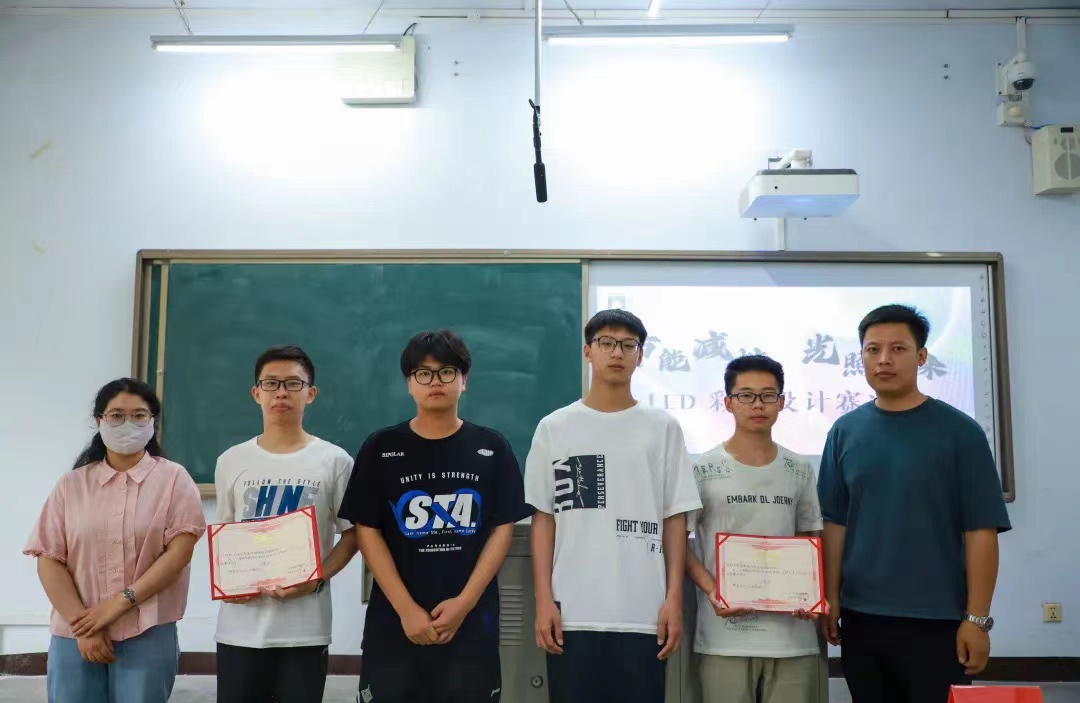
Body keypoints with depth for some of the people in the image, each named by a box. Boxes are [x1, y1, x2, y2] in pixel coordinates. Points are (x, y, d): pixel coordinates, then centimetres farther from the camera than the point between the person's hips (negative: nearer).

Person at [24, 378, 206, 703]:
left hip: (149, 635, -2)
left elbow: (180, 551, -7)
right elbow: (49, 560, 3)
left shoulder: (173, 478, 2)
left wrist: (121, 602, -14)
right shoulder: (71, 484, 8)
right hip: (74, 635, 2)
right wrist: (82, 626, -7)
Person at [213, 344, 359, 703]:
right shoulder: (231, 461, 6)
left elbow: (351, 533, 1)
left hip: (305, 628, -2)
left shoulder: (334, 460, -2)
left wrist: (317, 579, -15)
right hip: (240, 625, 2)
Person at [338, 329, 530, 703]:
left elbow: (502, 529, 1)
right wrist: (405, 608, -9)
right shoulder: (380, 448, 2)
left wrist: (465, 601, -9)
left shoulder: (491, 448, 3)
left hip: (472, 621, 0)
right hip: (394, 621, 0)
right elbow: (367, 531, -1)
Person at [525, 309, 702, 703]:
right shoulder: (554, 428, 6)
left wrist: (674, 598, -1)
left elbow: (675, 519, 6)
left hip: (644, 612, 0)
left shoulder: (663, 428, 6)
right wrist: (543, 600, -1)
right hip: (571, 612, 0)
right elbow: (543, 519, 5)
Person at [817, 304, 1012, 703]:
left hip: (938, 621, -3)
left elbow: (980, 531, -7)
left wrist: (977, 618, -10)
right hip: (860, 618, 3)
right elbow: (834, 522, 6)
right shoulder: (845, 432, 4)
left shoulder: (959, 431, -5)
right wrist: (831, 599, 1)